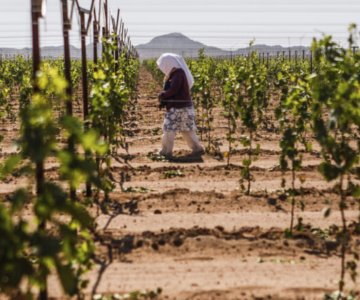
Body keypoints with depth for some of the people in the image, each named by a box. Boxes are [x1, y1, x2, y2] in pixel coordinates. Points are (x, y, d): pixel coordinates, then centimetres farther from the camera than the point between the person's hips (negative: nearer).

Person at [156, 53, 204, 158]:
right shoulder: (175, 74, 14)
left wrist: (162, 95, -8)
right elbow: (170, 90, 14)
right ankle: (197, 148, 20)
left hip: (178, 108, -9)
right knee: (186, 130, 15)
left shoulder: (178, 73, -15)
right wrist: (164, 100, 0)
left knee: (169, 129, -3)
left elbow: (173, 89, -23)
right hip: (184, 107, 9)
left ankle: (166, 151, 2)